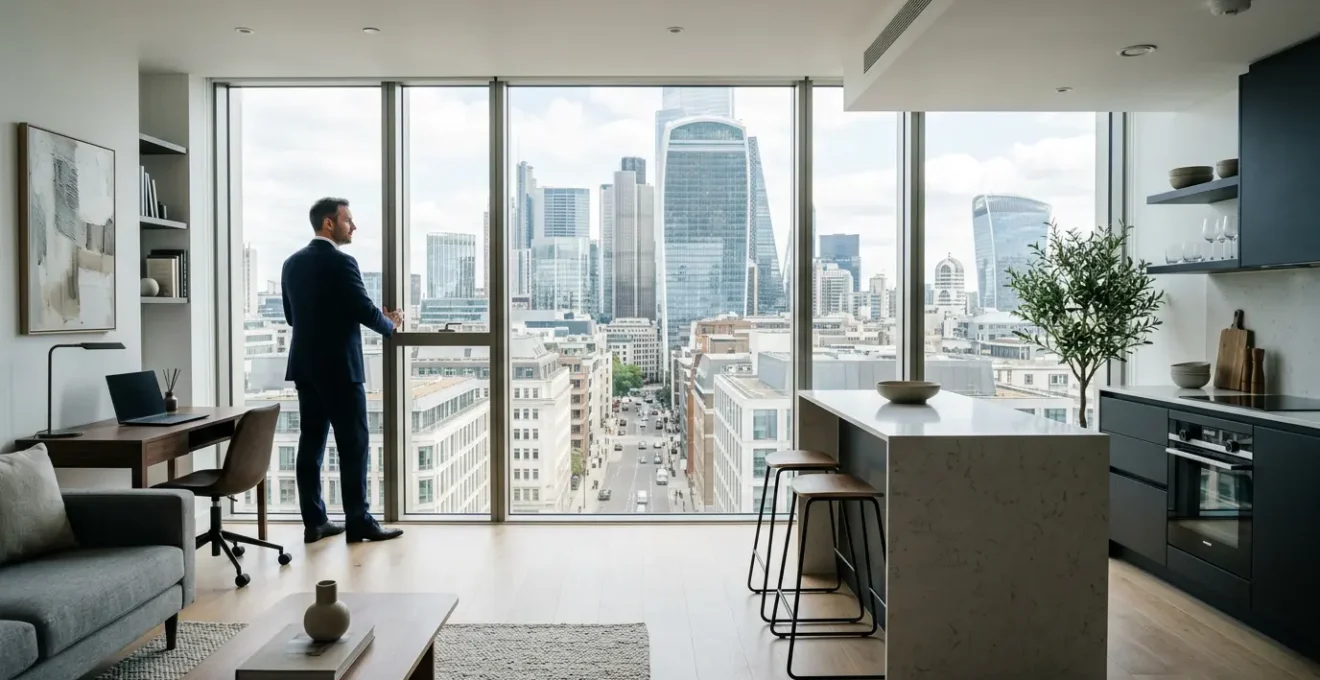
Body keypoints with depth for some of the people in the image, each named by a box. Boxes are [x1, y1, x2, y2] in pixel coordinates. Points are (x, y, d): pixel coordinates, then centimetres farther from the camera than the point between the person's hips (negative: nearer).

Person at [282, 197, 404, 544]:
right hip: (339, 368, -8)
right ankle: (358, 522, 4)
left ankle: (314, 521, 14)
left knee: (311, 442, 8)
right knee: (353, 444, -1)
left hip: (305, 366, 8)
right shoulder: (341, 262, -14)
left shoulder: (292, 263, 10)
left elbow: (291, 316, 17)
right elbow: (366, 311, -13)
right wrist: (390, 324, 7)